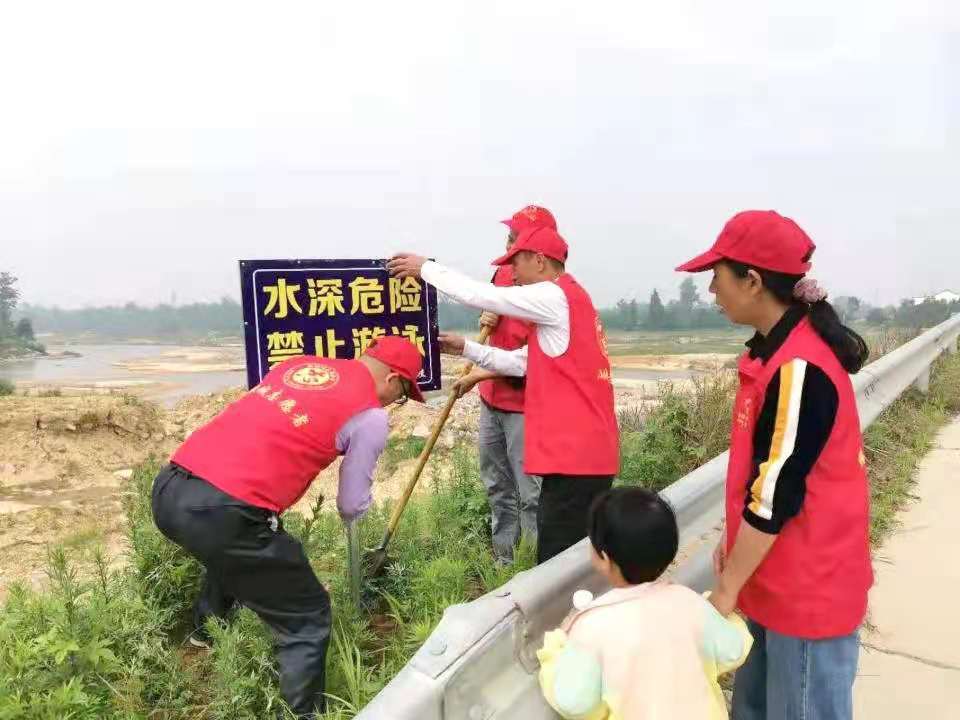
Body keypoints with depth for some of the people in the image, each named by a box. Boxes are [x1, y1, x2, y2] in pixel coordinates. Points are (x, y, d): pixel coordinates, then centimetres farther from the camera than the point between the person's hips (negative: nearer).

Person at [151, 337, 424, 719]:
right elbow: (351, 507, 8)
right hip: (223, 515, -8)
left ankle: (204, 632, 58)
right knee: (308, 619, 10)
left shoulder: (297, 364, 18)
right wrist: (357, 506, 30)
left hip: (167, 491, 8)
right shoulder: (371, 415, 0)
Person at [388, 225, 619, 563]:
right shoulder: (568, 298, 19)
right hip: (587, 451, 10)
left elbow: (481, 295, -10)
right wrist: (466, 348, 17)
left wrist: (425, 268, 3)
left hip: (575, 454, -10)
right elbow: (520, 362, 19)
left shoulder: (555, 296, -11)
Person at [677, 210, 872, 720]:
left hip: (807, 587, -8)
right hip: (774, 576, 9)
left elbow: (777, 495, -24)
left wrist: (726, 590, -14)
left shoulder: (800, 369, -26)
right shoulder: (778, 348, 4)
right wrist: (734, 540, 11)